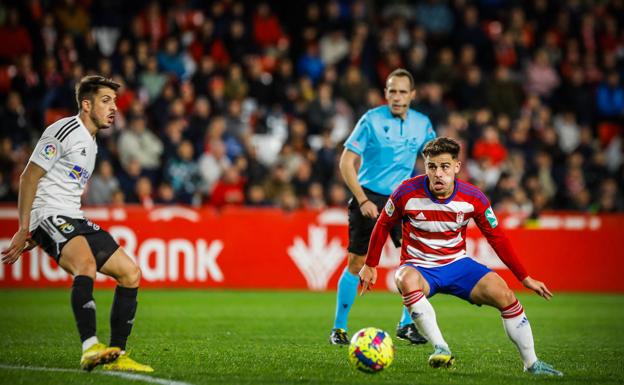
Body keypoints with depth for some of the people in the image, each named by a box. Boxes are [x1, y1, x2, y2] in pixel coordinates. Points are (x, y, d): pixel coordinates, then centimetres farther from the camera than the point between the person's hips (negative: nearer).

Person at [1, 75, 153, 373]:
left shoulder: (90, 143, 21)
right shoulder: (64, 131, -8)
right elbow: (29, 177, -11)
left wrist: (35, 238, 24)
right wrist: (24, 230, -15)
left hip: (73, 220, 10)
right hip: (49, 214, -9)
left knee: (130, 273, 3)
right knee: (87, 264, -35)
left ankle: (116, 356, 5)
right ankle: (90, 349, -45)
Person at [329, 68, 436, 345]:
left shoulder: (422, 124, 2)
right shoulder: (372, 120, -11)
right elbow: (346, 162, -11)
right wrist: (362, 200, -18)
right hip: (369, 198, -4)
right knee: (356, 263, -4)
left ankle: (407, 325, 5)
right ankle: (339, 328, 8)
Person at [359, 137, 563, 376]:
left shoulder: (473, 198, -11)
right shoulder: (408, 193, -15)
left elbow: (497, 238, 1)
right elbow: (383, 226, 2)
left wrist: (525, 278, 1)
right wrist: (370, 266, 6)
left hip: (456, 265, 2)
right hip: (419, 267, -2)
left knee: (503, 294, -19)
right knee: (407, 280, -39)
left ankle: (531, 363, -5)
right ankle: (440, 348, -37)